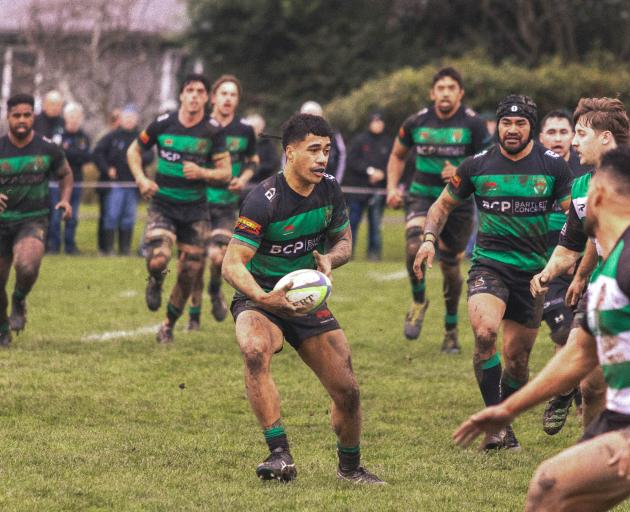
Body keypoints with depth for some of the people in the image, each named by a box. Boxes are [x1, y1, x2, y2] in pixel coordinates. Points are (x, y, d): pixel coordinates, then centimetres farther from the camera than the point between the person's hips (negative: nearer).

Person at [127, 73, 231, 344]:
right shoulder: (163, 124, -5)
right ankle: (155, 282, 15)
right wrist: (141, 179, -6)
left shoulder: (212, 131, -5)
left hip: (195, 210, 1)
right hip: (162, 206, -1)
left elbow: (225, 171, -2)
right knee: (158, 260, -23)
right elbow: (134, 150, 10)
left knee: (188, 275, 3)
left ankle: (169, 325, 25)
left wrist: (202, 173, -21)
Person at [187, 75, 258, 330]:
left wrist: (243, 179, -2)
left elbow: (253, 161, 17)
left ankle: (215, 290, 15)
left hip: (227, 205, 0)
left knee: (219, 257, -18)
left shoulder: (245, 131, 1)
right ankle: (194, 314, 19)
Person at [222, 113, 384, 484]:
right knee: (255, 350, -38)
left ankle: (350, 466, 28)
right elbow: (232, 264, -23)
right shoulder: (264, 200, -22)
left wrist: (329, 259, -13)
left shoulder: (330, 190, -3)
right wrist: (263, 299, -42)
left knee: (347, 390, 0)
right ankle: (281, 454, -34)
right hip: (260, 298, -5)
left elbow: (344, 241, 12)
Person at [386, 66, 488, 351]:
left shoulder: (473, 125, -7)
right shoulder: (417, 122, 1)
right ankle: (418, 301, -2)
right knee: (415, 244, -28)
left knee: (450, 266, 6)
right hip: (422, 196, 1)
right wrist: (392, 188, 5)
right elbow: (398, 156, 18)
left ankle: (451, 329, 27)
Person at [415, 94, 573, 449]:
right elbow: (444, 204, 14)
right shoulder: (477, 166, 1)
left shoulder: (553, 165, -1)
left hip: (533, 271, 1)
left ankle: (505, 423, 28)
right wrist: (429, 239, -3)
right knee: (485, 332, -27)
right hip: (489, 264, -1)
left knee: (518, 356, 5)